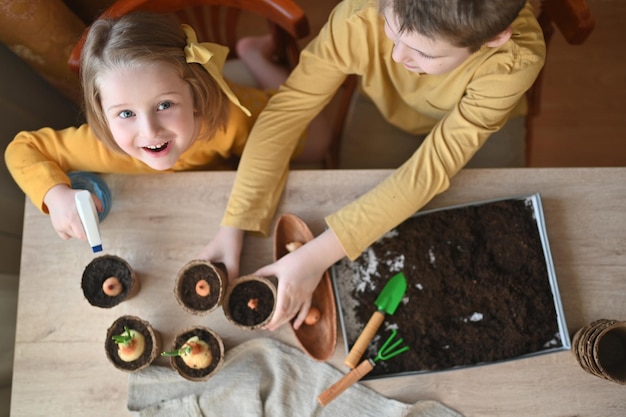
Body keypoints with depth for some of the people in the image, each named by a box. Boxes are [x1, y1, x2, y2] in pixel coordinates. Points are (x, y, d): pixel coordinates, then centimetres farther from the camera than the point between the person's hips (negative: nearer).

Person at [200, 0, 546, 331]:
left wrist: (319, 255, -45)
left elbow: (435, 164, -40)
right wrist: (232, 227, -39)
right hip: (386, 117, 1)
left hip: (479, 131, 0)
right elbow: (285, 111, -32)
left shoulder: (517, 58, -42)